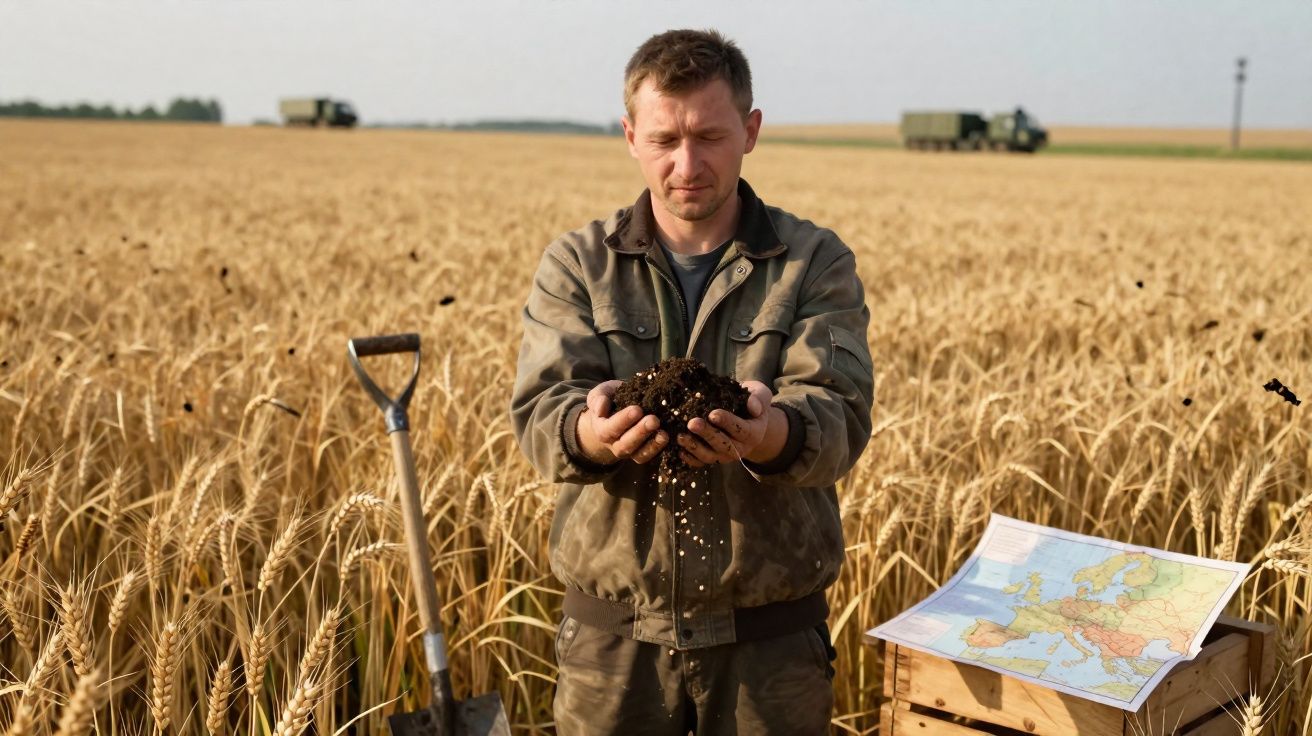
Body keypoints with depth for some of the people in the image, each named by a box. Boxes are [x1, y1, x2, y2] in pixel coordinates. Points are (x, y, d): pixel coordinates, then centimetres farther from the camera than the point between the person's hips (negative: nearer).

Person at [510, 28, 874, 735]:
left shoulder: (816, 263, -1)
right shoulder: (575, 264, 2)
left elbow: (840, 414, -14)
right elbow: (539, 409, -10)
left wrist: (772, 433, -37)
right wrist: (591, 433, -34)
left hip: (771, 630, 0)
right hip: (613, 629, 1)